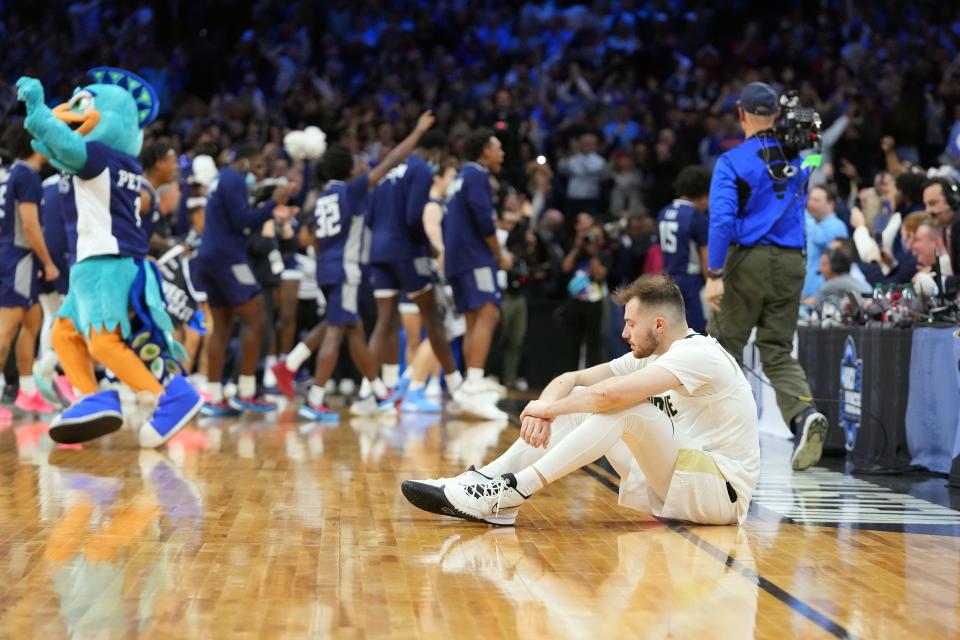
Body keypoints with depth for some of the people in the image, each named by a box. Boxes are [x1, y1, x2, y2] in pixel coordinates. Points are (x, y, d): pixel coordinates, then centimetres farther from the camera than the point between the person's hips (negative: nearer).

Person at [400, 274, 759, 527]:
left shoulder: (699, 354, -18)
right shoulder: (649, 356, 11)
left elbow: (612, 393, -32)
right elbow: (571, 379, 8)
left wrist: (547, 407, -18)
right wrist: (544, 409, -15)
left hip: (722, 490, -9)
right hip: (673, 486, 9)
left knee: (626, 408, -28)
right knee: (581, 407, 2)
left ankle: (512, 493, -26)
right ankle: (486, 484, -9)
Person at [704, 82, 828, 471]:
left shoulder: (732, 161, -6)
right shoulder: (796, 158, 10)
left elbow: (722, 218, -15)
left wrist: (715, 274, -17)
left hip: (747, 261, -4)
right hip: (791, 263, 4)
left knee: (725, 341, 9)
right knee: (778, 351, 6)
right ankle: (804, 413, -19)